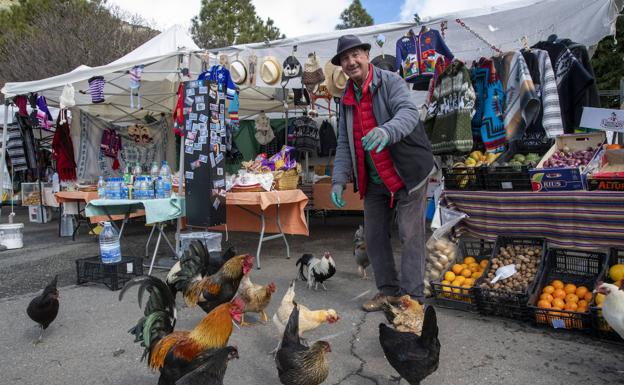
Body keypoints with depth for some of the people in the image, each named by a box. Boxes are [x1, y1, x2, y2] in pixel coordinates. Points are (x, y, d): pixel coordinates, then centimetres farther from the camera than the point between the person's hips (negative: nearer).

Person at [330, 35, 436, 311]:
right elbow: (344, 143, 8)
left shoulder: (390, 82, -10)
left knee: (410, 235, -4)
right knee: (373, 235, 10)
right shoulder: (347, 99, 8)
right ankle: (389, 290, 26)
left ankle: (413, 297, 9)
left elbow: (409, 112, -29)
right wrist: (339, 179, -3)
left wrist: (386, 132, -50)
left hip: (407, 173, -6)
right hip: (374, 180, 7)